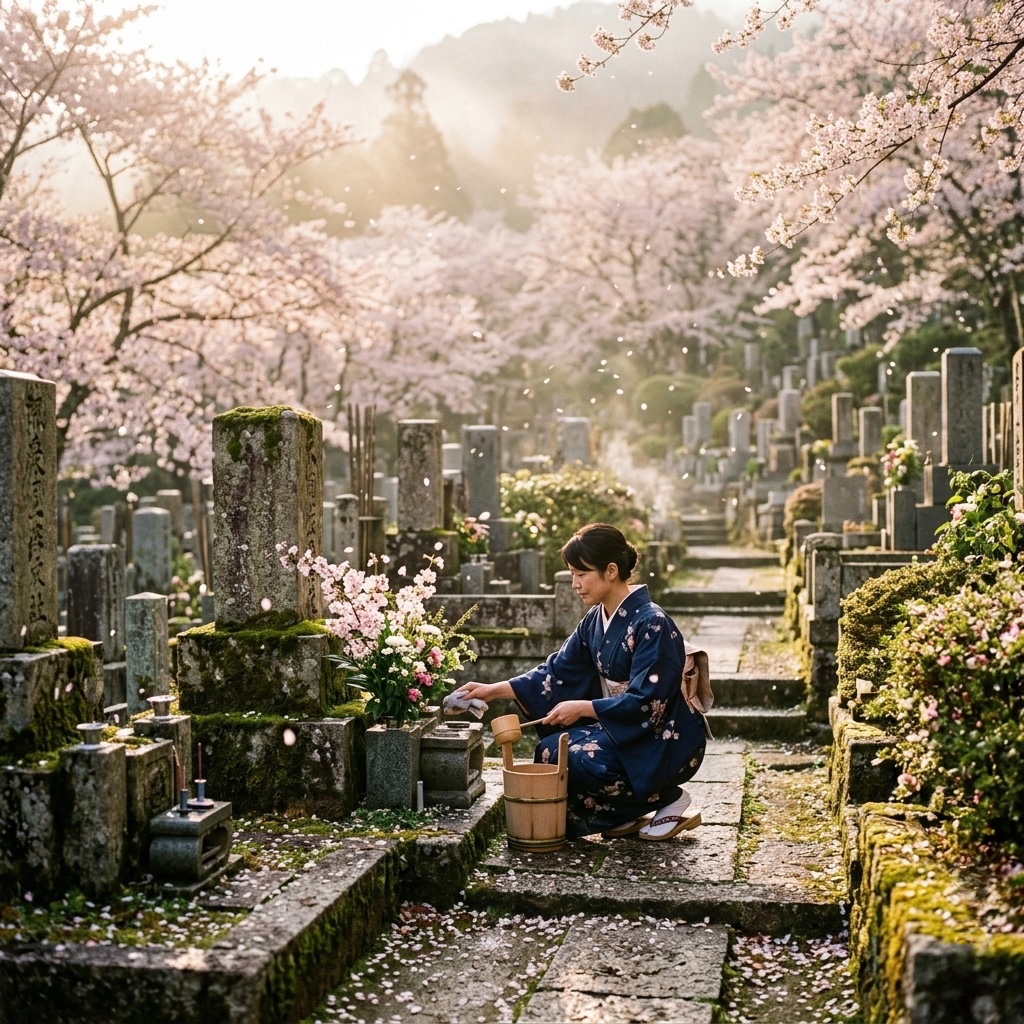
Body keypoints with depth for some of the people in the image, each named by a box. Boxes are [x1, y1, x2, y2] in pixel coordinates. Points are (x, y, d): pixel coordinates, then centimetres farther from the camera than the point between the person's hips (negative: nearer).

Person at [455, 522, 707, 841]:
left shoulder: (652, 624, -21)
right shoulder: (596, 620, 4)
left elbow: (645, 703, -25)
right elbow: (557, 671, 6)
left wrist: (582, 708, -22)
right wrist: (495, 690, -3)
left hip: (665, 741, -8)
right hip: (620, 729, 8)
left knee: (581, 758, -26)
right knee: (550, 752, -8)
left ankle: (671, 799, -4)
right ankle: (629, 815, 6)